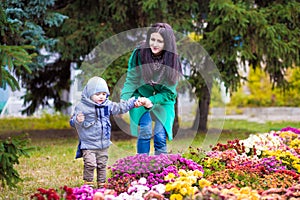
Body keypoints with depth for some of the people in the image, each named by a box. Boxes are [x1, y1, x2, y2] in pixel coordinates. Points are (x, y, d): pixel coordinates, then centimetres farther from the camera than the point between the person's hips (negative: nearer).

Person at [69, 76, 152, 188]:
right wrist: (77, 120, -35)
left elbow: (120, 107, 18)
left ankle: (102, 183, 24)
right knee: (90, 164, -13)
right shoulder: (81, 107, -11)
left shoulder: (107, 105, 6)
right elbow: (72, 122, -11)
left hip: (103, 144, 5)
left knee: (102, 165, 13)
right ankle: (88, 183, 1)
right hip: (88, 144, -5)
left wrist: (134, 102, 13)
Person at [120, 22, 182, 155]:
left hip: (163, 100, 0)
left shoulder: (173, 60, -16)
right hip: (141, 96, 0)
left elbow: (168, 92, -14)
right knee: (145, 132, -14)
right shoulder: (139, 53, -17)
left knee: (160, 135, -9)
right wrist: (124, 101, -26)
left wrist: (151, 101, -27)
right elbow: (131, 80, -12)